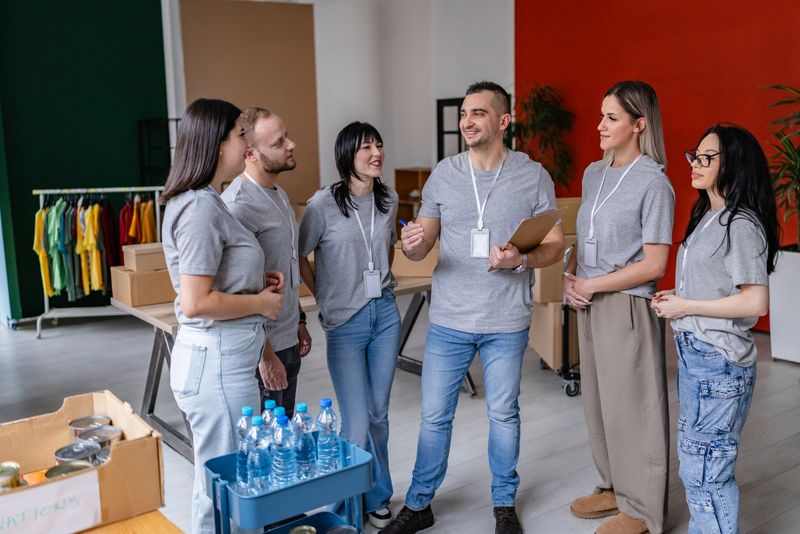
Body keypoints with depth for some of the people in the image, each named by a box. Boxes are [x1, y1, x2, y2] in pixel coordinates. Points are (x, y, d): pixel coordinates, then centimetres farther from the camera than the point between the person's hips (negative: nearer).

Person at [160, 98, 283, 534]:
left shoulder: (202, 201, 12)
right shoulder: (201, 208, -18)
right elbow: (196, 303, -24)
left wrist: (256, 285, 9)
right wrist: (260, 302, -11)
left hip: (218, 357, 10)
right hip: (218, 362, -10)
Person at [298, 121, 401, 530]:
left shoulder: (388, 199, 4)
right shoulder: (324, 203, -11)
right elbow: (298, 258, -3)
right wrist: (324, 298, 0)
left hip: (385, 314, 5)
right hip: (345, 323, -4)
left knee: (379, 415, 14)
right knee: (357, 423, -3)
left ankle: (377, 498, 32)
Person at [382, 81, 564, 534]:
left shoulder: (533, 176, -3)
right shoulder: (443, 174, 2)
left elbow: (556, 244, 0)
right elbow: (422, 246, 5)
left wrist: (522, 259, -21)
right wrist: (412, 245, -20)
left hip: (506, 323, -1)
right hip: (448, 321, 2)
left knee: (504, 414, 14)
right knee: (434, 416, 10)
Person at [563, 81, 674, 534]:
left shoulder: (653, 183, -13)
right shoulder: (594, 174, 9)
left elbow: (654, 264, -15)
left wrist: (591, 285, -14)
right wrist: (570, 276, -1)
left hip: (628, 306, -7)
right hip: (590, 305, 7)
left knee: (631, 405, 3)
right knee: (599, 398, 16)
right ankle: (615, 487, 33)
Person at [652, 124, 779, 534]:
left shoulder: (741, 225, -15)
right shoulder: (708, 217, 12)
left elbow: (755, 302, -21)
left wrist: (685, 307, -16)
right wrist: (676, 297, 6)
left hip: (719, 363, -10)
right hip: (692, 354, 10)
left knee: (705, 471, -2)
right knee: (693, 462, 19)